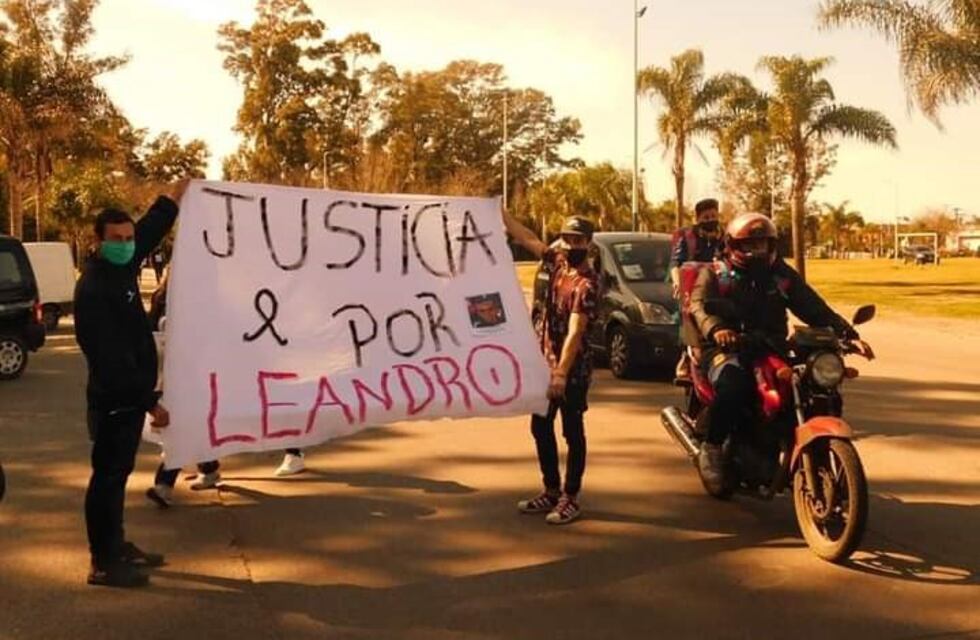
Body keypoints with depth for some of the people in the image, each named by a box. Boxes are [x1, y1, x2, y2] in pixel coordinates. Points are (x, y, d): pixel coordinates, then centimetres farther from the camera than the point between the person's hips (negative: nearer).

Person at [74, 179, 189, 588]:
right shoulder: (92, 290, -22)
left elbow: (151, 229, 24)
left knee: (118, 474, 17)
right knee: (107, 476, -2)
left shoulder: (123, 267, 4)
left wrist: (176, 197, 30)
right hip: (114, 400, -9)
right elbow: (112, 359, -26)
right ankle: (103, 563, 6)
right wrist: (150, 401, -27)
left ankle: (117, 546, 28)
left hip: (130, 396, 9)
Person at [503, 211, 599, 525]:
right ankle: (551, 490, 26)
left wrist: (561, 373, -29)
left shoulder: (587, 283, -19)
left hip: (572, 368, -8)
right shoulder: (558, 263, 4)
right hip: (545, 361, 8)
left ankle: (571, 499, 12)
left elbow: (575, 331, -24)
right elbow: (527, 238, 12)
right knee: (540, 428, 14)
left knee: (572, 433, 2)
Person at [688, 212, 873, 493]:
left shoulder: (783, 276, 16)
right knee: (732, 386, -37)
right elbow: (699, 305, -12)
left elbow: (816, 310, 8)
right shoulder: (715, 274, 7)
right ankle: (711, 449, -15)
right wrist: (715, 328, -36)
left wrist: (848, 335, -8)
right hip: (727, 351, -4)